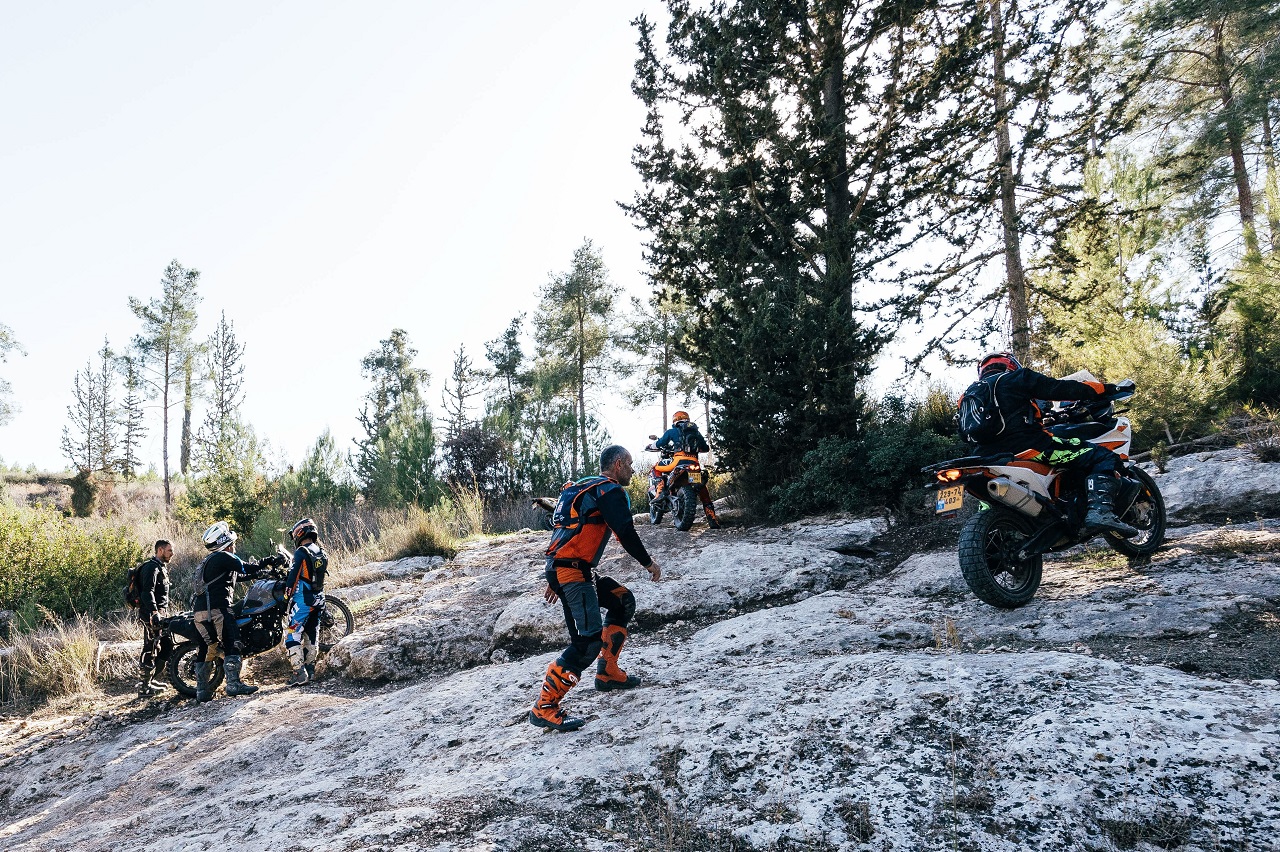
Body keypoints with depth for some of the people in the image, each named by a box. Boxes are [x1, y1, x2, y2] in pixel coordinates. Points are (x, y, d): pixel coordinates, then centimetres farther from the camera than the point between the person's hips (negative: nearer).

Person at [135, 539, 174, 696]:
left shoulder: (161, 567, 22)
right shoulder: (151, 567, -12)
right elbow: (147, 591, -24)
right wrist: (154, 612, -32)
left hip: (160, 614, 10)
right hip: (151, 614, -10)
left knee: (167, 645, 12)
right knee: (151, 648, -9)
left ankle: (151, 679, 21)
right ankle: (145, 686, -7)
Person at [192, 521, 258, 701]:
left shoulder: (208, 561, 26)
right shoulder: (223, 557, -4)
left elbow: (235, 576, 29)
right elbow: (246, 568, -9)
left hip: (200, 612, 10)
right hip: (217, 609, -10)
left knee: (206, 649, 12)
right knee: (232, 645, -10)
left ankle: (202, 690, 12)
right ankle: (234, 683, -16)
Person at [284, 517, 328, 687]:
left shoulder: (301, 552, -12)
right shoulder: (322, 553, 11)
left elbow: (294, 573, -18)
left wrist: (287, 590, -10)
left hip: (303, 600, -8)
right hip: (319, 598, 8)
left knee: (293, 635, -6)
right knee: (312, 634, 16)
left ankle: (300, 672, -13)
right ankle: (310, 668, 22)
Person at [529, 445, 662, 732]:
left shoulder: (583, 487, 25)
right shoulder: (612, 491, -5)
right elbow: (626, 533, -13)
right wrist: (648, 562, 4)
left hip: (560, 568, 10)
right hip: (572, 571, -10)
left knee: (623, 601, 20)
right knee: (589, 640, -14)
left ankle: (608, 673, 24)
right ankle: (544, 707, -13)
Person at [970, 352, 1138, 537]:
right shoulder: (1016, 378, 6)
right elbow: (1058, 388, 1)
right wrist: (1102, 388, 14)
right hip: (1029, 446, -6)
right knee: (1104, 457, -3)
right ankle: (1100, 512, -24)